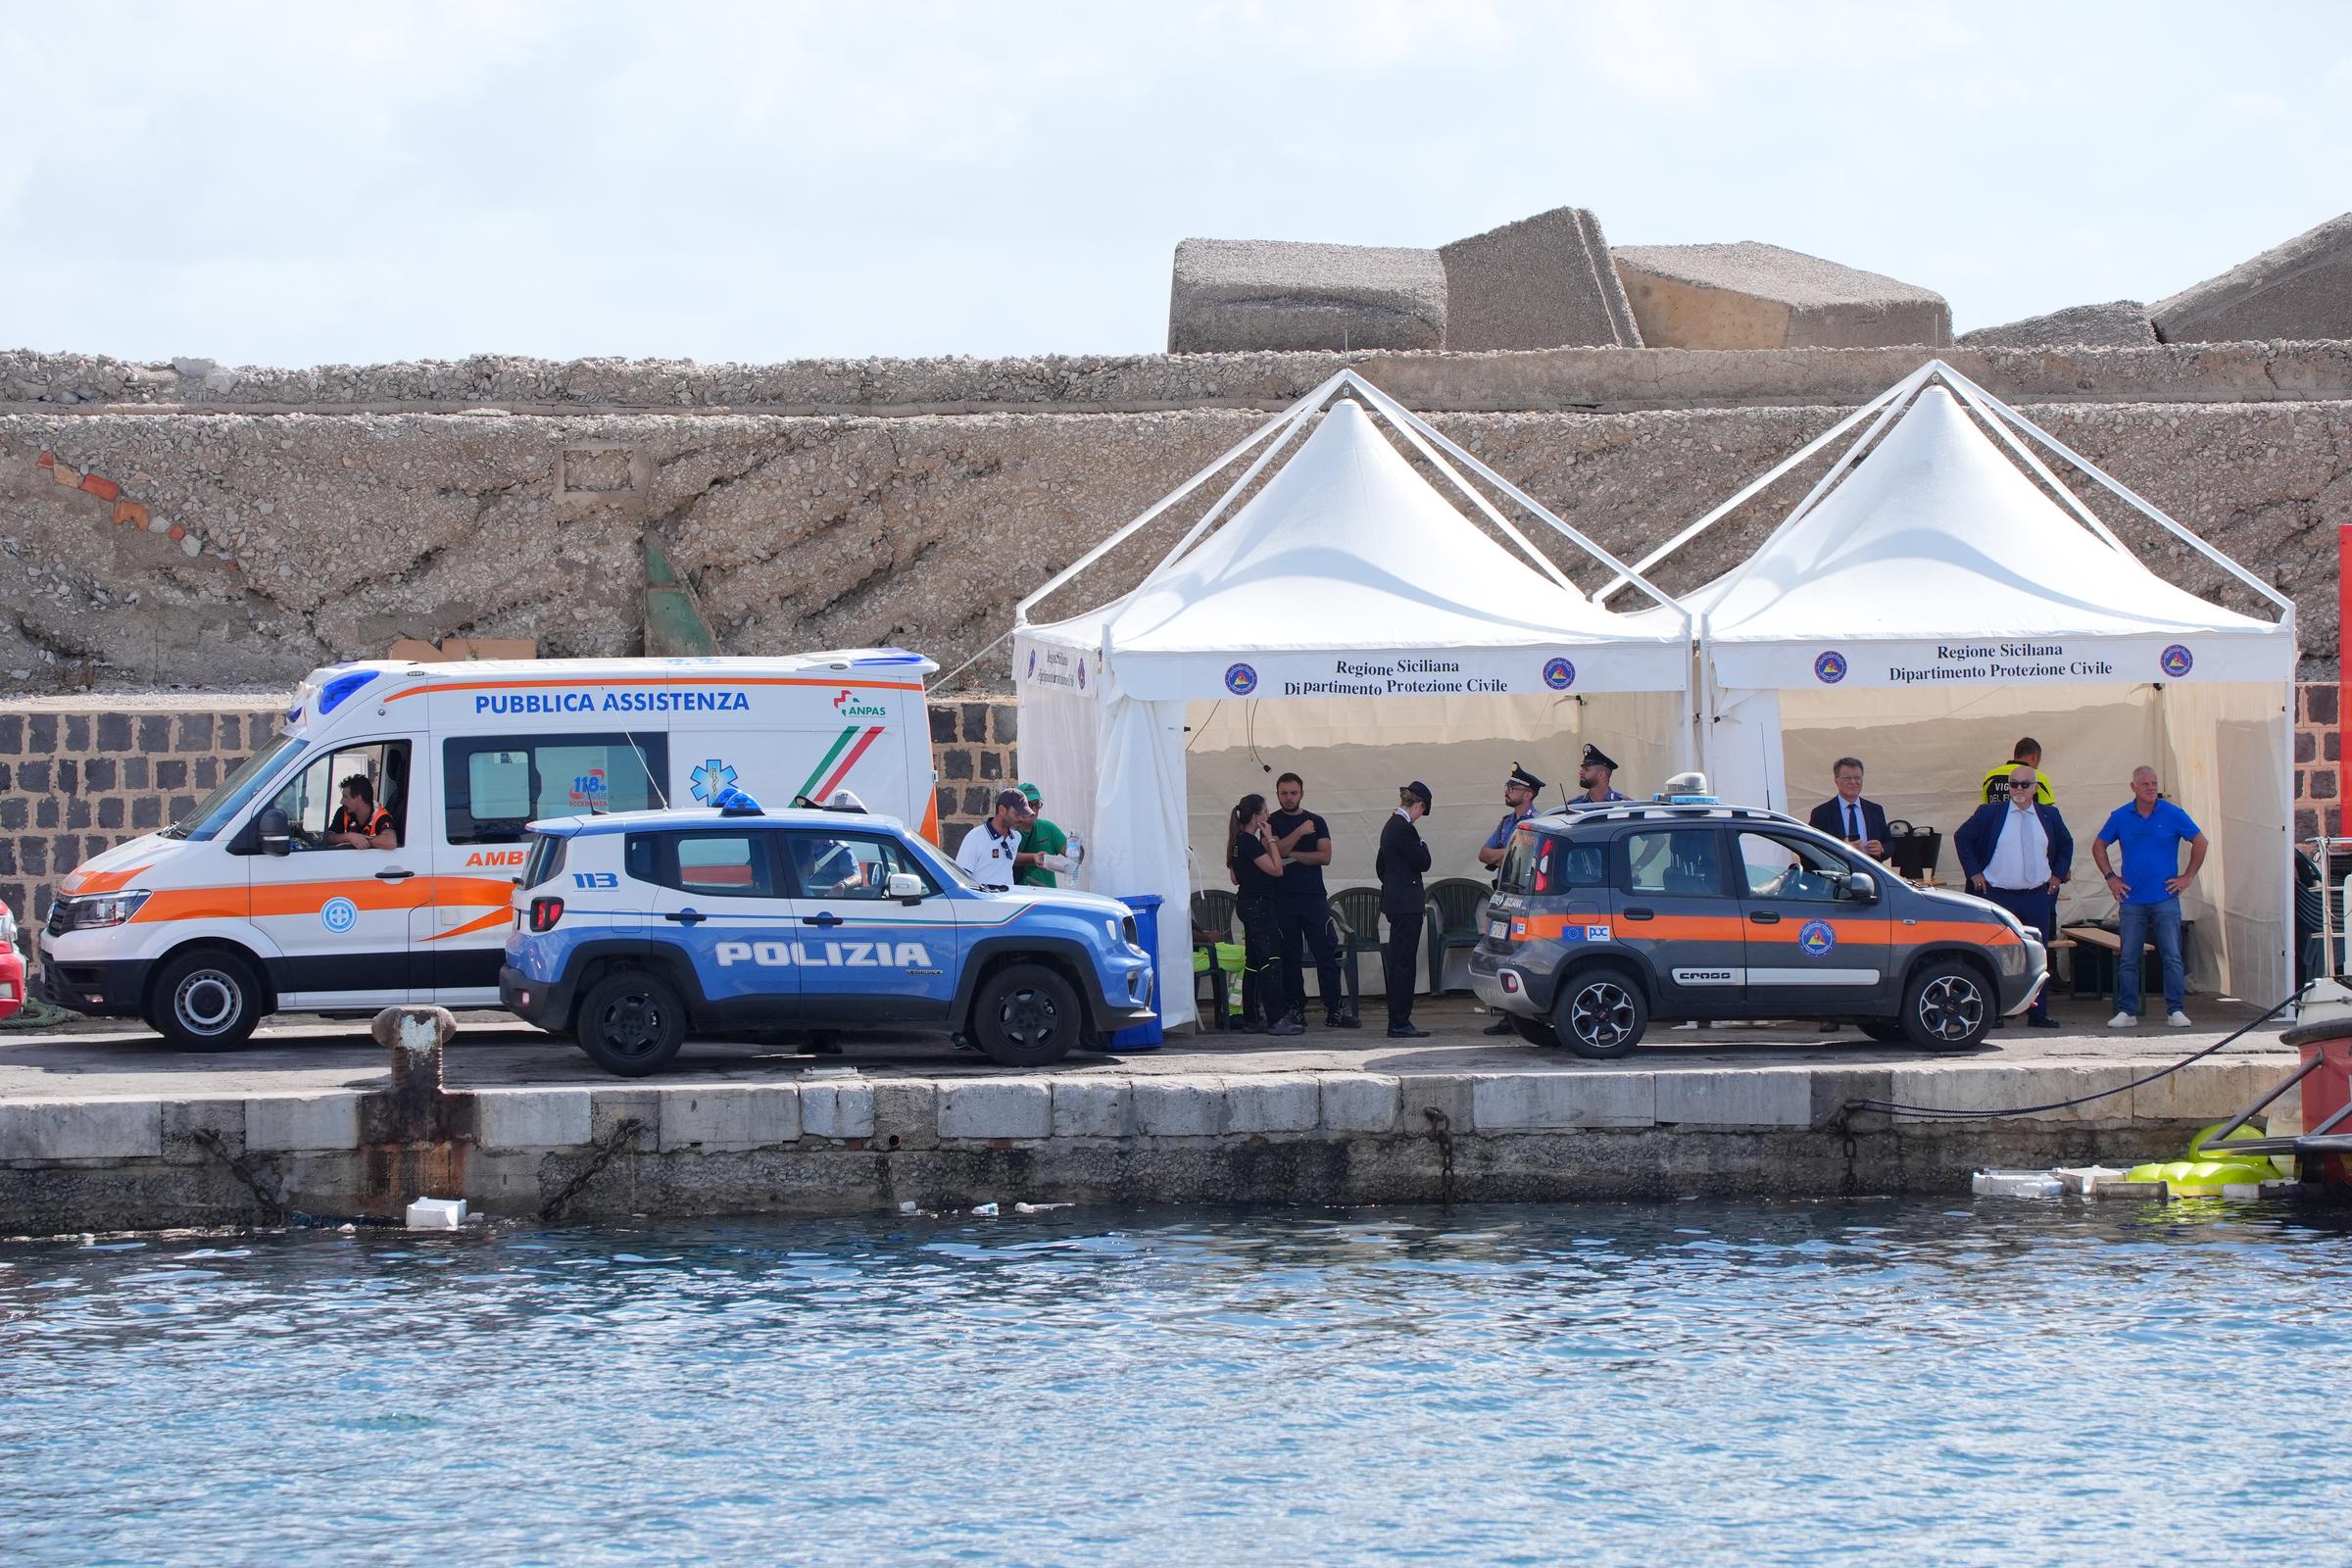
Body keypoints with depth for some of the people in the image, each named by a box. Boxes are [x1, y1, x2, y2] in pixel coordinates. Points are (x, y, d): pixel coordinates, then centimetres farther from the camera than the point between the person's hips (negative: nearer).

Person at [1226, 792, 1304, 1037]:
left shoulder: (1239, 841, 12)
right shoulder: (1250, 843, -17)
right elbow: (1276, 869, -19)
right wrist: (1270, 840, -12)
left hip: (1247, 904, 10)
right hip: (1259, 904, -10)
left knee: (1252, 962, 13)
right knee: (1270, 962, -12)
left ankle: (1249, 1017, 16)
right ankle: (1276, 1020, -16)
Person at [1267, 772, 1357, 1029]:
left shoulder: (1316, 822, 12)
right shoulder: (1271, 822, 8)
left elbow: (1325, 856, 0)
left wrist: (1292, 855, -7)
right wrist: (1300, 832, -13)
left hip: (1314, 896, 1)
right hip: (1283, 899, -1)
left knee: (1326, 951, -6)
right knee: (1289, 955, 1)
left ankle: (1333, 1009, -7)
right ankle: (1295, 1008, 7)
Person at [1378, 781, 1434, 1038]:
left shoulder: (1391, 826, 13)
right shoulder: (1405, 829, -17)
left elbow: (1380, 866, 22)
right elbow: (1423, 862, -15)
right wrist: (1422, 845, 2)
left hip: (1393, 899, 10)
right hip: (1406, 903, -10)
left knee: (1397, 962, 13)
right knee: (1404, 962, -8)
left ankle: (1397, 1022, 17)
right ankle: (1399, 1023, -8)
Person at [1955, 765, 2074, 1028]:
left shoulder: (2049, 816, 9)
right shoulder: (1990, 814, 1)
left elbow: (2066, 844, 24)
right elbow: (1962, 837, 7)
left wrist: (2059, 875, 13)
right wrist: (1974, 873, 1)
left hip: (2038, 897, 2)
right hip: (1998, 896, -2)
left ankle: (2038, 1014, 8)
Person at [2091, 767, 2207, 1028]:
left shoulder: (2172, 815, 0)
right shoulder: (2120, 817, 5)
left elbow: (2200, 842, 6)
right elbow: (2099, 847, 18)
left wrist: (2188, 877, 3)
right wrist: (2110, 877, 9)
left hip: (2165, 898, -1)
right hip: (2132, 900, 1)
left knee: (2172, 957, -4)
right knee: (2128, 958, 2)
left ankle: (2175, 1010, 1)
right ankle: (2127, 1011, 7)